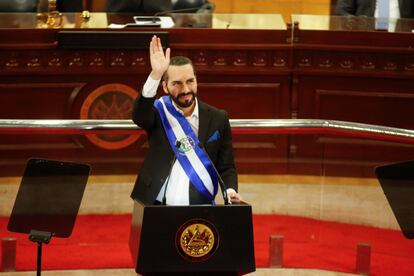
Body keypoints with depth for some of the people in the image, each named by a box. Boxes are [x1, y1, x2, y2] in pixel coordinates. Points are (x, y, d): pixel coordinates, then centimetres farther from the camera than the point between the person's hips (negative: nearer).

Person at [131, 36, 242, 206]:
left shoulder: (217, 119, 7)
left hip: (201, 210, 1)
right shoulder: (159, 112, 2)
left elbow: (226, 166, 10)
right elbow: (139, 116, -21)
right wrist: (155, 76, -33)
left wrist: (230, 190, -11)